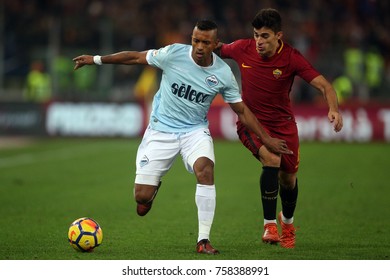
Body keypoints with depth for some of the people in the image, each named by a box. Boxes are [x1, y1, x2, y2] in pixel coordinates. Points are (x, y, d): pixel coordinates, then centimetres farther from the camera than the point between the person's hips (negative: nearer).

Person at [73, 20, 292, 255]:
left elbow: (241, 110, 1)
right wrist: (97, 59, 2)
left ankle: (204, 240, -25)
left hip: (196, 130, 0)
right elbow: (136, 57, -1)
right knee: (142, 200, -6)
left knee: (205, 169, -32)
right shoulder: (174, 53, -14)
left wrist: (267, 139, -1)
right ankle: (155, 184, 35)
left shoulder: (223, 74, -10)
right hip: (161, 129, 0)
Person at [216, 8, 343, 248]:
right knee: (271, 159, -29)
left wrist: (334, 109, -41)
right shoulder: (243, 48, -13)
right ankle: (270, 225, -20)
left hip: (283, 124, 1)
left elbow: (324, 85, -23)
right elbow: (220, 49, 11)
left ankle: (287, 220, 44)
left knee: (288, 178, 11)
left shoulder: (291, 58, -19)